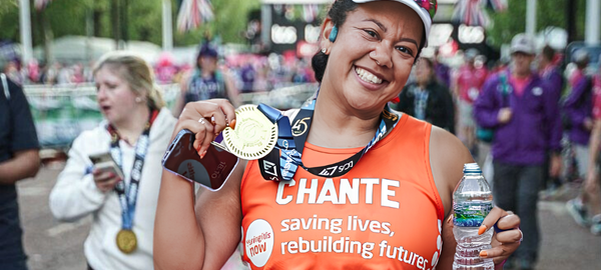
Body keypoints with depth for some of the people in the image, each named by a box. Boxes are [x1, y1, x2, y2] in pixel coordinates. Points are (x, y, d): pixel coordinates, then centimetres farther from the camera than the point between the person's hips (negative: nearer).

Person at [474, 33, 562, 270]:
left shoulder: (541, 87, 3)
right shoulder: (495, 83, 4)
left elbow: (553, 121, 10)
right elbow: (479, 110, 9)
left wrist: (555, 153, 11)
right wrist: (497, 117, -10)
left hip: (532, 158, -1)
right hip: (503, 156, 1)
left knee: (527, 207, -8)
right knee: (505, 206, 9)